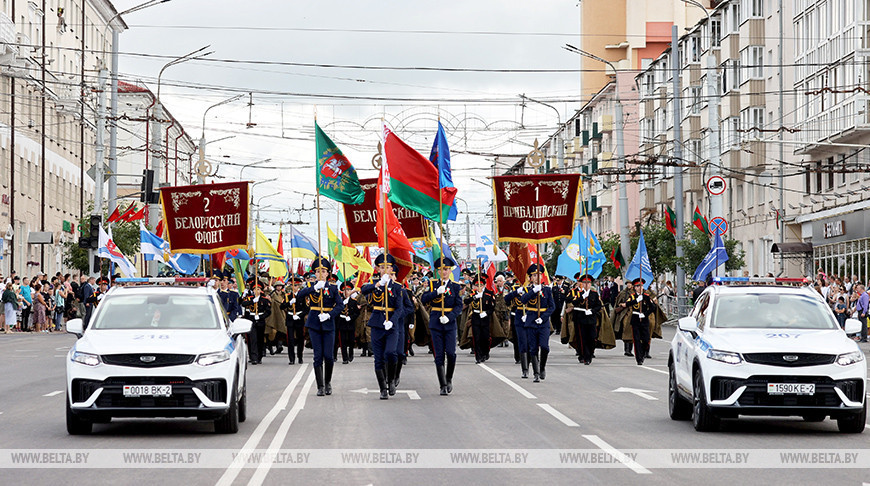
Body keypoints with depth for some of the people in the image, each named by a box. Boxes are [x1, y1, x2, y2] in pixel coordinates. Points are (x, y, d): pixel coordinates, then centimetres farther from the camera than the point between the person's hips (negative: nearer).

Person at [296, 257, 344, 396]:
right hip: (314, 324, 0)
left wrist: (329, 315, -19)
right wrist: (314, 288, -25)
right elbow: (299, 295, -13)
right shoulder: (311, 286, 5)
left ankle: (328, 382, 19)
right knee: (318, 356, -3)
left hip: (328, 324, 0)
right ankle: (320, 387, 1)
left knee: (328, 356, -3)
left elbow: (340, 305, -4)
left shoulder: (333, 288, 5)